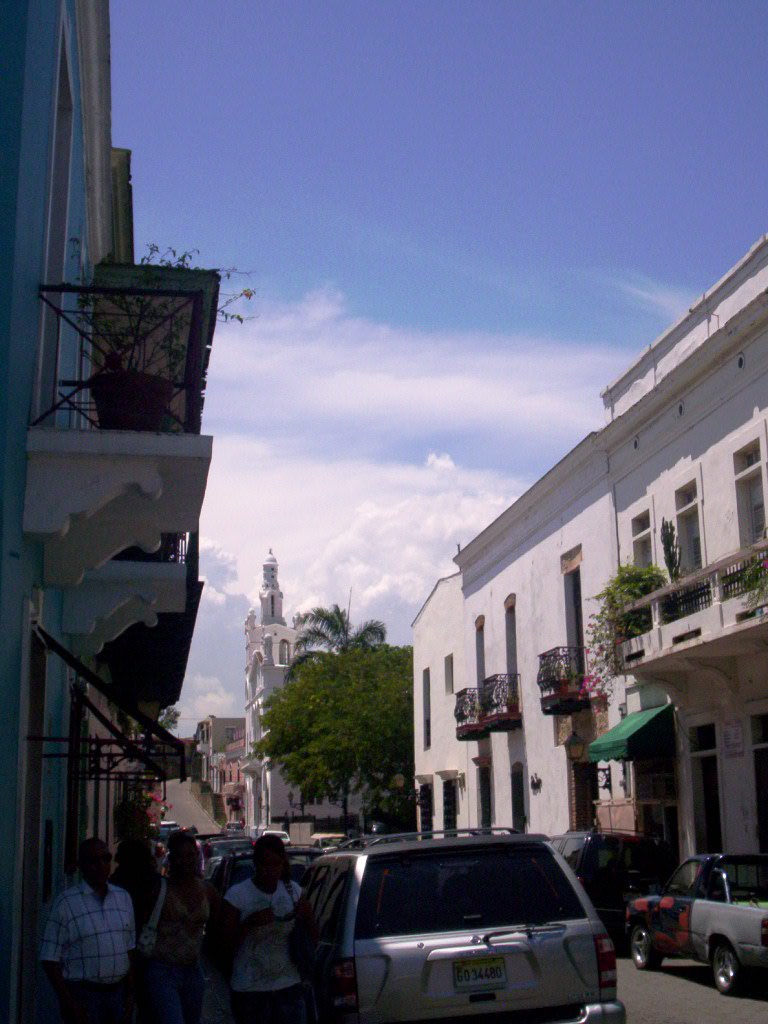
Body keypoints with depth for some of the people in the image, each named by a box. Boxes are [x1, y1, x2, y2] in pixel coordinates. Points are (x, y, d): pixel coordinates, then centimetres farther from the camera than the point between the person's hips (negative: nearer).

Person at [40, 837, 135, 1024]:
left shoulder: (123, 898, 8)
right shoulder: (67, 901, -7)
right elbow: (50, 958, -8)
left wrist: (130, 993, 8)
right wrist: (69, 1004, -11)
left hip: (118, 992, 4)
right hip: (82, 993, -4)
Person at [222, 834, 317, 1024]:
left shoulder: (293, 891, 5)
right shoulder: (237, 894, -7)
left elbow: (313, 937, 13)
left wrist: (305, 917, -5)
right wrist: (249, 924, -23)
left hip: (289, 986, 3)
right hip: (249, 989, -3)